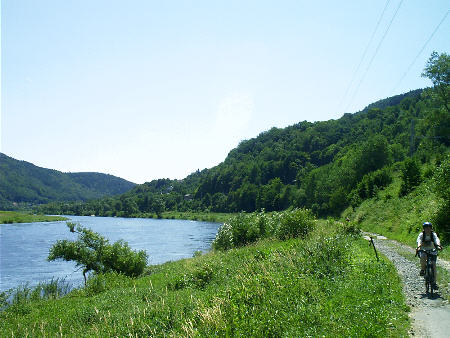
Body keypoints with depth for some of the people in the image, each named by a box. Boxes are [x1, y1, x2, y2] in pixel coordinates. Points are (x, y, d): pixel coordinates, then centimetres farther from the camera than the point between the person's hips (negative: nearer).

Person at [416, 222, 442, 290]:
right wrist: (419, 246, -50)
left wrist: (438, 245, -51)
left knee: (433, 265, -13)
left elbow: (437, 240, -30)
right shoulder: (421, 235, -11)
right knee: (423, 257, -35)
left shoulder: (433, 234, -10)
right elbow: (419, 241, -29)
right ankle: (422, 269, -9)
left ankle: (434, 282, -5)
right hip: (423, 250, -1)